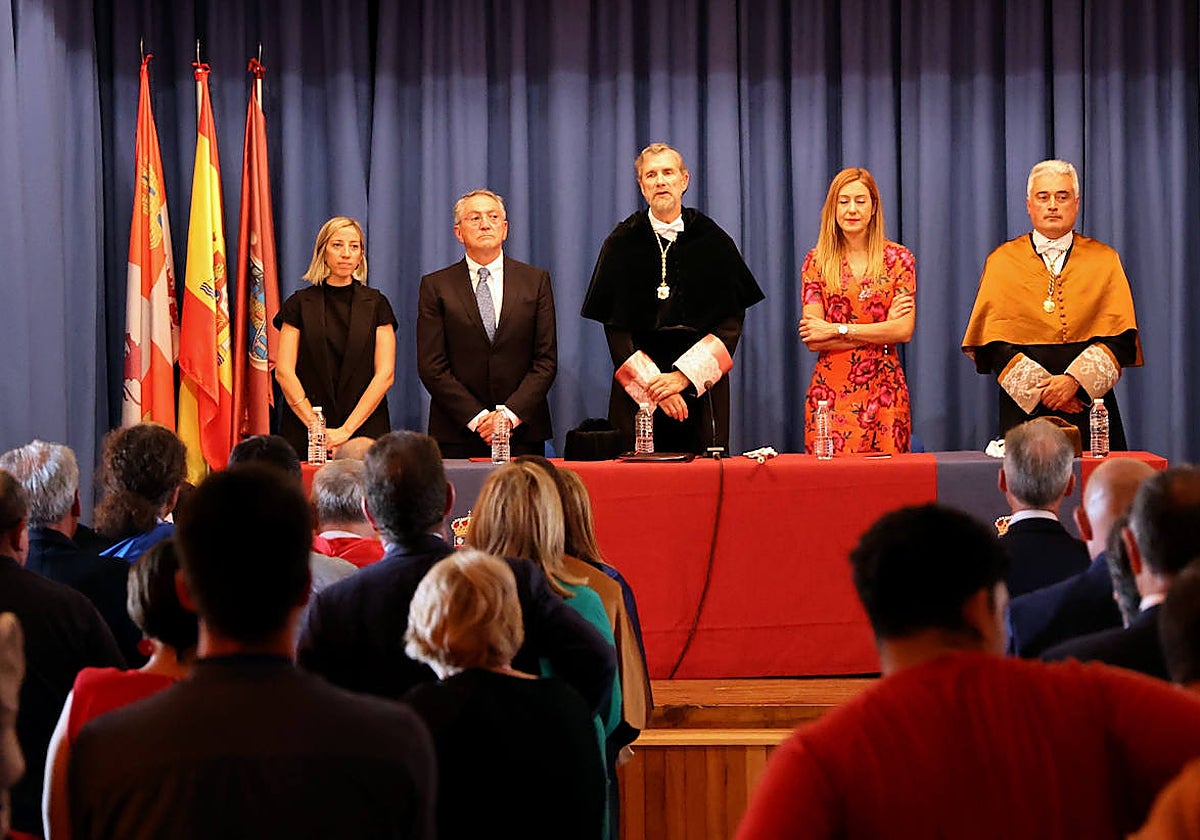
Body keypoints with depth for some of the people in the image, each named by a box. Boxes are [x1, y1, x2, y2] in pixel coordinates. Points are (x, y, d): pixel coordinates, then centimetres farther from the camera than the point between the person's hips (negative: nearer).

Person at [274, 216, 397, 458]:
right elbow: (284, 372, 0)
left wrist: (346, 430, -9)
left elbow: (385, 374, 1)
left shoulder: (376, 304, 8)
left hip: (364, 427, 0)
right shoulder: (300, 304, 7)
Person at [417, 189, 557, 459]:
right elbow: (431, 366, -1)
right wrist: (476, 417, -11)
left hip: (523, 432, 1)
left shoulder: (536, 281, 9)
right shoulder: (436, 286, 5)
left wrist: (510, 414, -10)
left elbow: (546, 360, 3)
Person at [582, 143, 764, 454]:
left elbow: (732, 320, 1)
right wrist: (652, 384, -12)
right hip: (637, 390, 0)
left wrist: (684, 375, -11)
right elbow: (615, 326, 1)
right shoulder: (622, 243, 6)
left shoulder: (713, 241, 6)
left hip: (701, 388, 0)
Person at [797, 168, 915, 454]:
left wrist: (837, 329, -8)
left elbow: (904, 330, -6)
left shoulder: (898, 258, 6)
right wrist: (882, 327, -8)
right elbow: (813, 341, -5)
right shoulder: (817, 261, 5)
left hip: (884, 389, 0)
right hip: (831, 389, 0)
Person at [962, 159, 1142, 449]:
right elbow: (993, 342, 0)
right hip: (1024, 408, -1)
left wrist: (1074, 380, -15)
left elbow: (1120, 337, 0)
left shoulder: (1104, 260, 9)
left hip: (1089, 403, 1)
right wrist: (1039, 387, -12)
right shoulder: (1002, 261, 7)